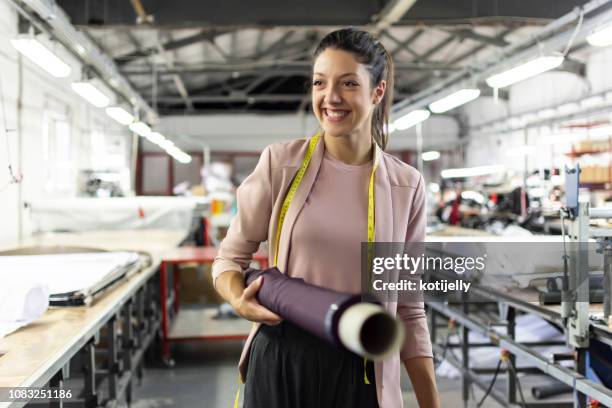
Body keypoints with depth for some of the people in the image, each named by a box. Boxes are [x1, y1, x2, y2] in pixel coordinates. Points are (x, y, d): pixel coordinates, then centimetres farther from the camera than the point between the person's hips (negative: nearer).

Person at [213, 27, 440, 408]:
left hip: (360, 373, 1)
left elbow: (407, 306, 4)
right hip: (279, 361, -1)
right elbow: (231, 257, 4)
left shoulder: (406, 185, -1)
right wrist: (240, 299, -18)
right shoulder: (281, 162, -6)